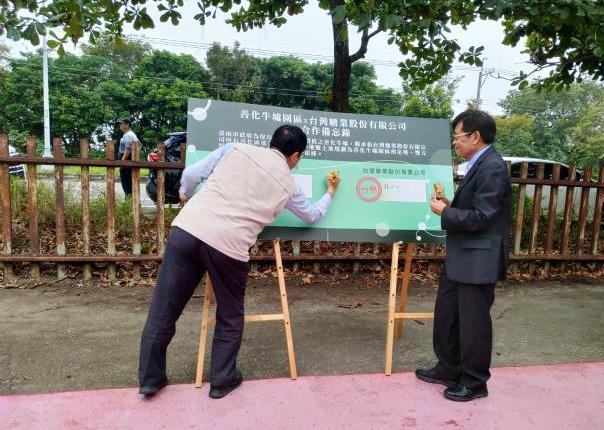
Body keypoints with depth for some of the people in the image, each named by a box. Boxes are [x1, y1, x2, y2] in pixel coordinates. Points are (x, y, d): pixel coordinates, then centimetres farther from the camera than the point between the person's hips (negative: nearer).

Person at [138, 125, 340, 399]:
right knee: (230, 318, 22)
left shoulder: (236, 148, 13)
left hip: (187, 229, 3)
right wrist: (330, 192, 50)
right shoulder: (288, 186, 13)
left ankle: (150, 378, 29)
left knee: (164, 309, 15)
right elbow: (313, 215, 31)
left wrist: (185, 194, 34)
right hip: (228, 246, -2)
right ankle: (222, 380, 32)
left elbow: (191, 174, 12)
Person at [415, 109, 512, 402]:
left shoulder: (492, 168, -18)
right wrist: (450, 205, 3)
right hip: (460, 257, 10)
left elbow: (481, 217, -22)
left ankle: (475, 382, 24)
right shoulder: (478, 166, 13)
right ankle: (448, 369, 35)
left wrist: (444, 212, -13)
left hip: (479, 259, -10)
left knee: (473, 321, 5)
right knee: (446, 316, 18)